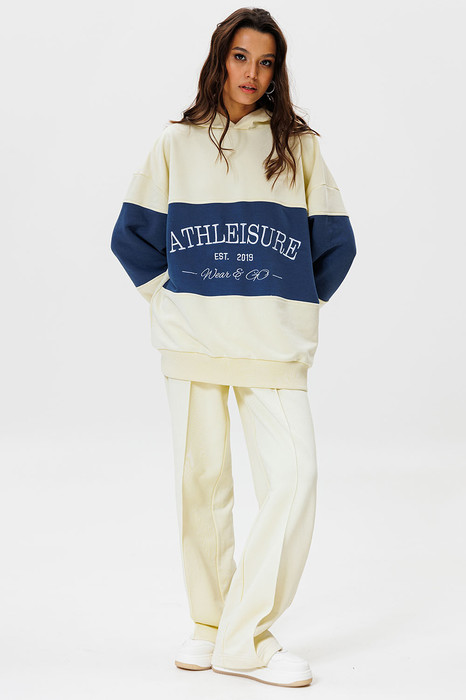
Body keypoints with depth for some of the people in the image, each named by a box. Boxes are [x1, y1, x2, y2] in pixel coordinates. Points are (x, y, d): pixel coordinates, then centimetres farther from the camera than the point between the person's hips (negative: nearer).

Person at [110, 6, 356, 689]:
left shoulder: (298, 145, 9)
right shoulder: (177, 144, 10)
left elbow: (336, 242, 12)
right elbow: (132, 235, 15)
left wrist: (299, 309, 7)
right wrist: (169, 297, 7)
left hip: (275, 344, 0)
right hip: (193, 341, 1)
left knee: (293, 477, -12)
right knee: (201, 482, 3)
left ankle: (246, 637, -3)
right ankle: (210, 623, 18)